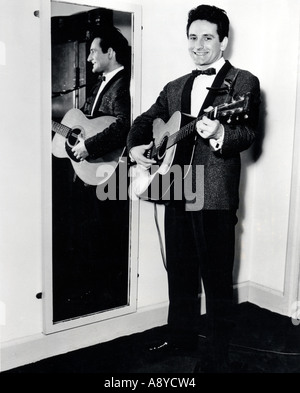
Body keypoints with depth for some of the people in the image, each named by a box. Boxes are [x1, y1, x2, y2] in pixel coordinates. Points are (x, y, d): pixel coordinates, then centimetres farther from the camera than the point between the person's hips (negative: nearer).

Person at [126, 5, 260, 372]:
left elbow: (248, 132, -15)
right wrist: (135, 147, 1)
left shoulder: (243, 82, -2)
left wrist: (219, 133, -36)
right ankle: (181, 335, 36)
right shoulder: (175, 87, 17)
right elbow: (145, 120, 21)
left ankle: (217, 356, 19)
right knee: (179, 270, 17)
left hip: (216, 195, -6)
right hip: (176, 193, 6)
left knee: (216, 276, 2)